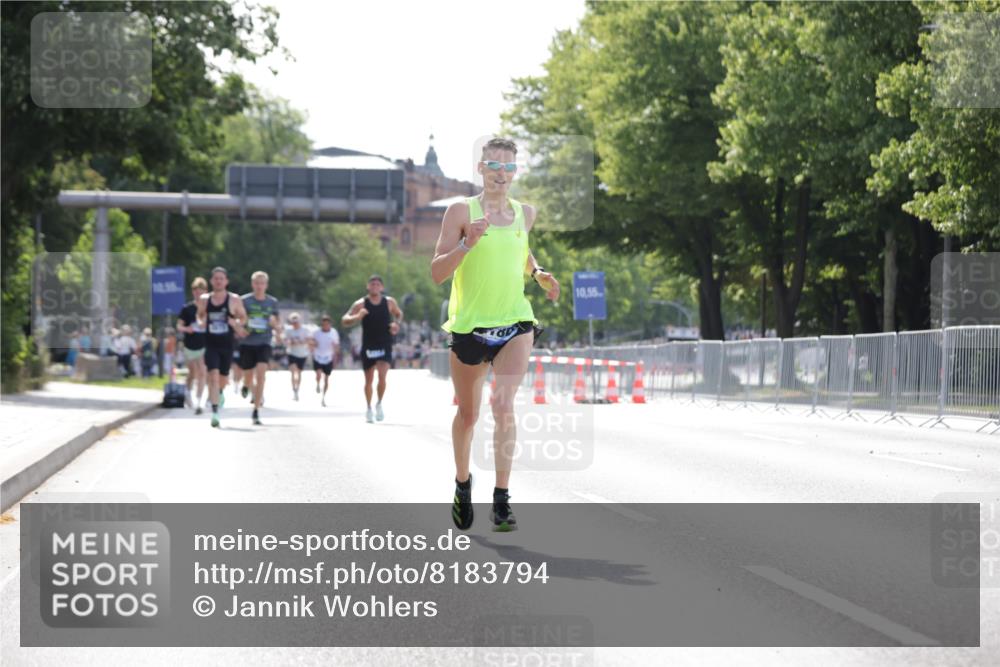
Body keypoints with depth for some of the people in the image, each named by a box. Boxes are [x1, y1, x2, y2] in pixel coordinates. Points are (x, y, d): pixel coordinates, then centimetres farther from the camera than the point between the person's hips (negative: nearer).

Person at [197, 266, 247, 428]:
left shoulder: (234, 300, -3)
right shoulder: (204, 300, 2)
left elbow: (243, 317, 7)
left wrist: (236, 323, -14)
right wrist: (201, 321, -3)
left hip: (227, 345, 1)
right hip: (211, 344, 0)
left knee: (223, 377, 14)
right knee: (213, 376, -16)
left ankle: (220, 392, 51)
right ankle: (215, 413, -18)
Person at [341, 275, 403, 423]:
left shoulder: (389, 302, 2)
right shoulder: (361, 304, -4)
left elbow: (399, 314, 21)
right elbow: (345, 320, -5)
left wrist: (396, 324, 0)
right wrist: (357, 317, -25)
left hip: (385, 346, 0)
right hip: (368, 347, 0)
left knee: (382, 375, -18)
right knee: (368, 380, 6)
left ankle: (379, 404, 3)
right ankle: (369, 408, 25)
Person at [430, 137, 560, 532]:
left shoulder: (526, 214, 8)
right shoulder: (461, 211, -4)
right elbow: (437, 273, -9)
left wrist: (538, 273, 9)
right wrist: (468, 244, -24)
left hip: (515, 324, 1)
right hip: (469, 326, -1)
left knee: (503, 405, -18)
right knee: (467, 414, 11)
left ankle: (501, 500, -15)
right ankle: (462, 483, 38)